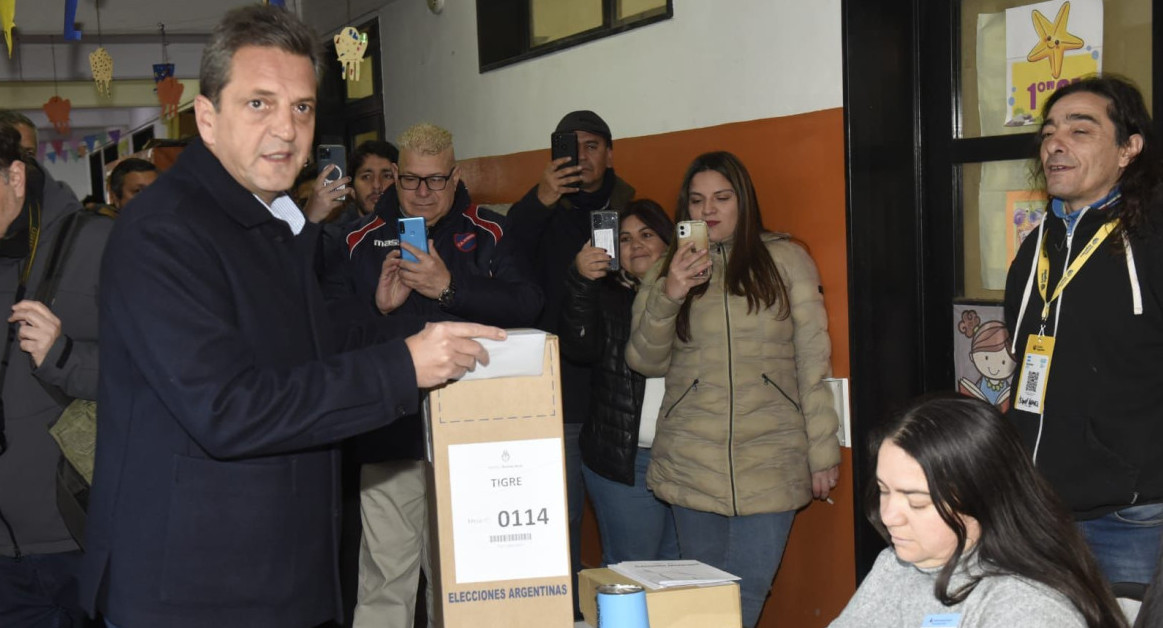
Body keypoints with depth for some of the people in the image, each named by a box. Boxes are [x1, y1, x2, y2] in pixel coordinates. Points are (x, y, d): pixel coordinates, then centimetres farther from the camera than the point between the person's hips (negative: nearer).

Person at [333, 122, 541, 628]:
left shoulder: (488, 234, 8)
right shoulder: (362, 241, 10)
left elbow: (528, 306, -6)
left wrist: (450, 287, -14)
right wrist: (378, 307, -11)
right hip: (390, 432, 0)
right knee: (386, 576, -1)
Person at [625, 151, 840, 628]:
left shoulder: (786, 260, 4)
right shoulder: (667, 271, 11)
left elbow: (813, 359, 2)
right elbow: (645, 362, 5)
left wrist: (823, 450, -1)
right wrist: (668, 297, -11)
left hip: (770, 461, -2)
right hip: (692, 463, 2)